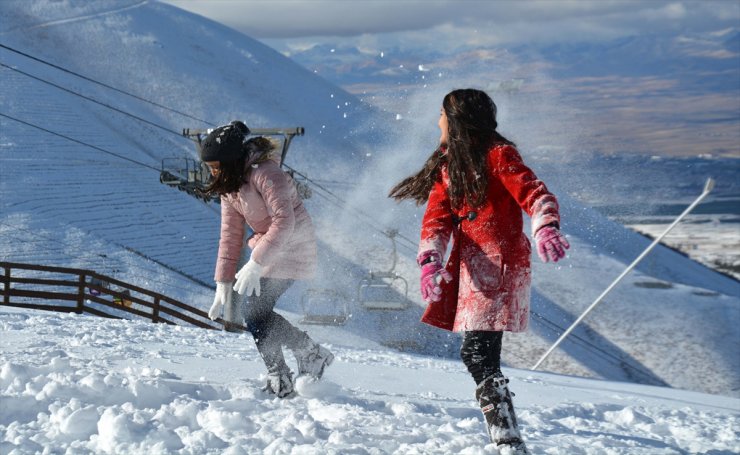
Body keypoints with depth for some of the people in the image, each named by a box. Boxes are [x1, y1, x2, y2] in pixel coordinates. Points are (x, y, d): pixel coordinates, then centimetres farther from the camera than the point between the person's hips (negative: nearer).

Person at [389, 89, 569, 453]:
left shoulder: (498, 155, -6)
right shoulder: (446, 167, 17)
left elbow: (536, 195, -16)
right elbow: (437, 219, 6)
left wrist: (546, 230, -36)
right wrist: (430, 260, -12)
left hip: (499, 264, -8)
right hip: (468, 268, 8)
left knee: (477, 354, -18)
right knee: (477, 355, 12)